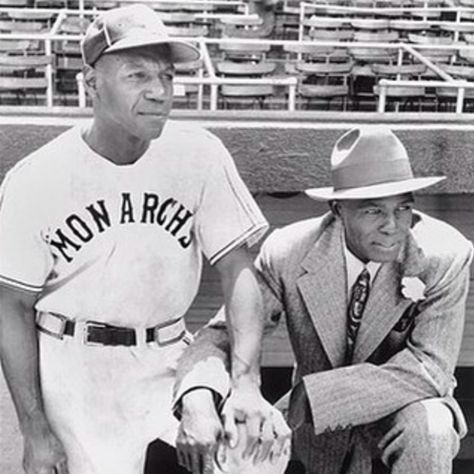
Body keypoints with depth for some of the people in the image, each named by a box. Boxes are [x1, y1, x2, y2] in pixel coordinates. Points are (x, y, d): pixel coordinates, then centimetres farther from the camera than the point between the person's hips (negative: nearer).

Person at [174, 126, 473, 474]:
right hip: (320, 421, 3)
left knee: (428, 430, -35)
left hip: (404, 410, -2)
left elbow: (430, 367, -27)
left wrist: (313, 396, -35)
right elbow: (223, 334, -18)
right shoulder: (288, 254, -20)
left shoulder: (446, 257, -24)